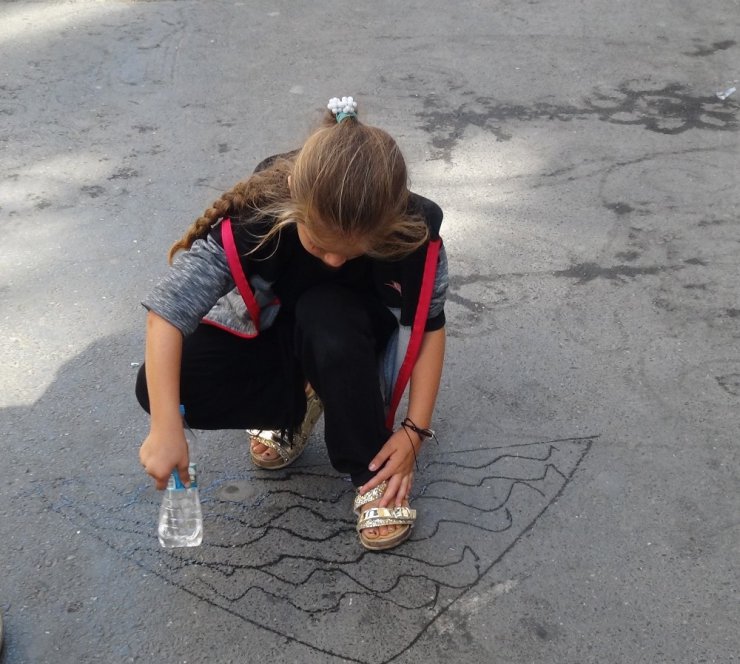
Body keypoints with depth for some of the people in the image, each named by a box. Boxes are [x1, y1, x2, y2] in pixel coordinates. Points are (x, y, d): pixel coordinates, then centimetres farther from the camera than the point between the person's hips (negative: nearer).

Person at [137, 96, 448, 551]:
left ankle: (370, 469, -17)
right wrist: (167, 429, -41)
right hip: (271, 336, 1)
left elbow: (430, 325, -16)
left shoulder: (414, 235, -30)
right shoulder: (254, 219, -35)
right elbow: (169, 309, -35)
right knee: (160, 385, -24)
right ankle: (296, 405, 1)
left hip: (351, 342, 0)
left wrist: (415, 430, -20)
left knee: (324, 313, -38)